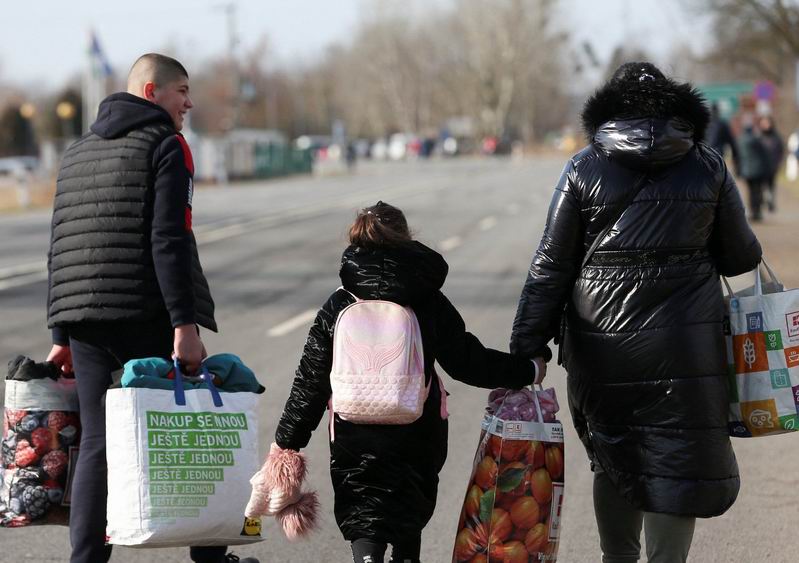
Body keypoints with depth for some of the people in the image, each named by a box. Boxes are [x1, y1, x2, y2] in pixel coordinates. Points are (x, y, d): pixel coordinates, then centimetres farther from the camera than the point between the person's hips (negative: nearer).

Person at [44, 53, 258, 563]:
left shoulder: (78, 152, 20)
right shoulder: (165, 145, -3)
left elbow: (62, 247, 20)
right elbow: (169, 241, -15)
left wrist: (61, 334, 22)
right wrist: (185, 324, -18)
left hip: (85, 319, 6)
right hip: (149, 316, -6)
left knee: (97, 443, 5)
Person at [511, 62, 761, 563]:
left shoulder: (584, 169, 0)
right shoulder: (708, 166, 0)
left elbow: (551, 266, -2)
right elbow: (740, 256, 7)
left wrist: (527, 345, 1)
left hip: (602, 348, 2)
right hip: (684, 347, -1)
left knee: (613, 463, 18)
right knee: (677, 464, 5)